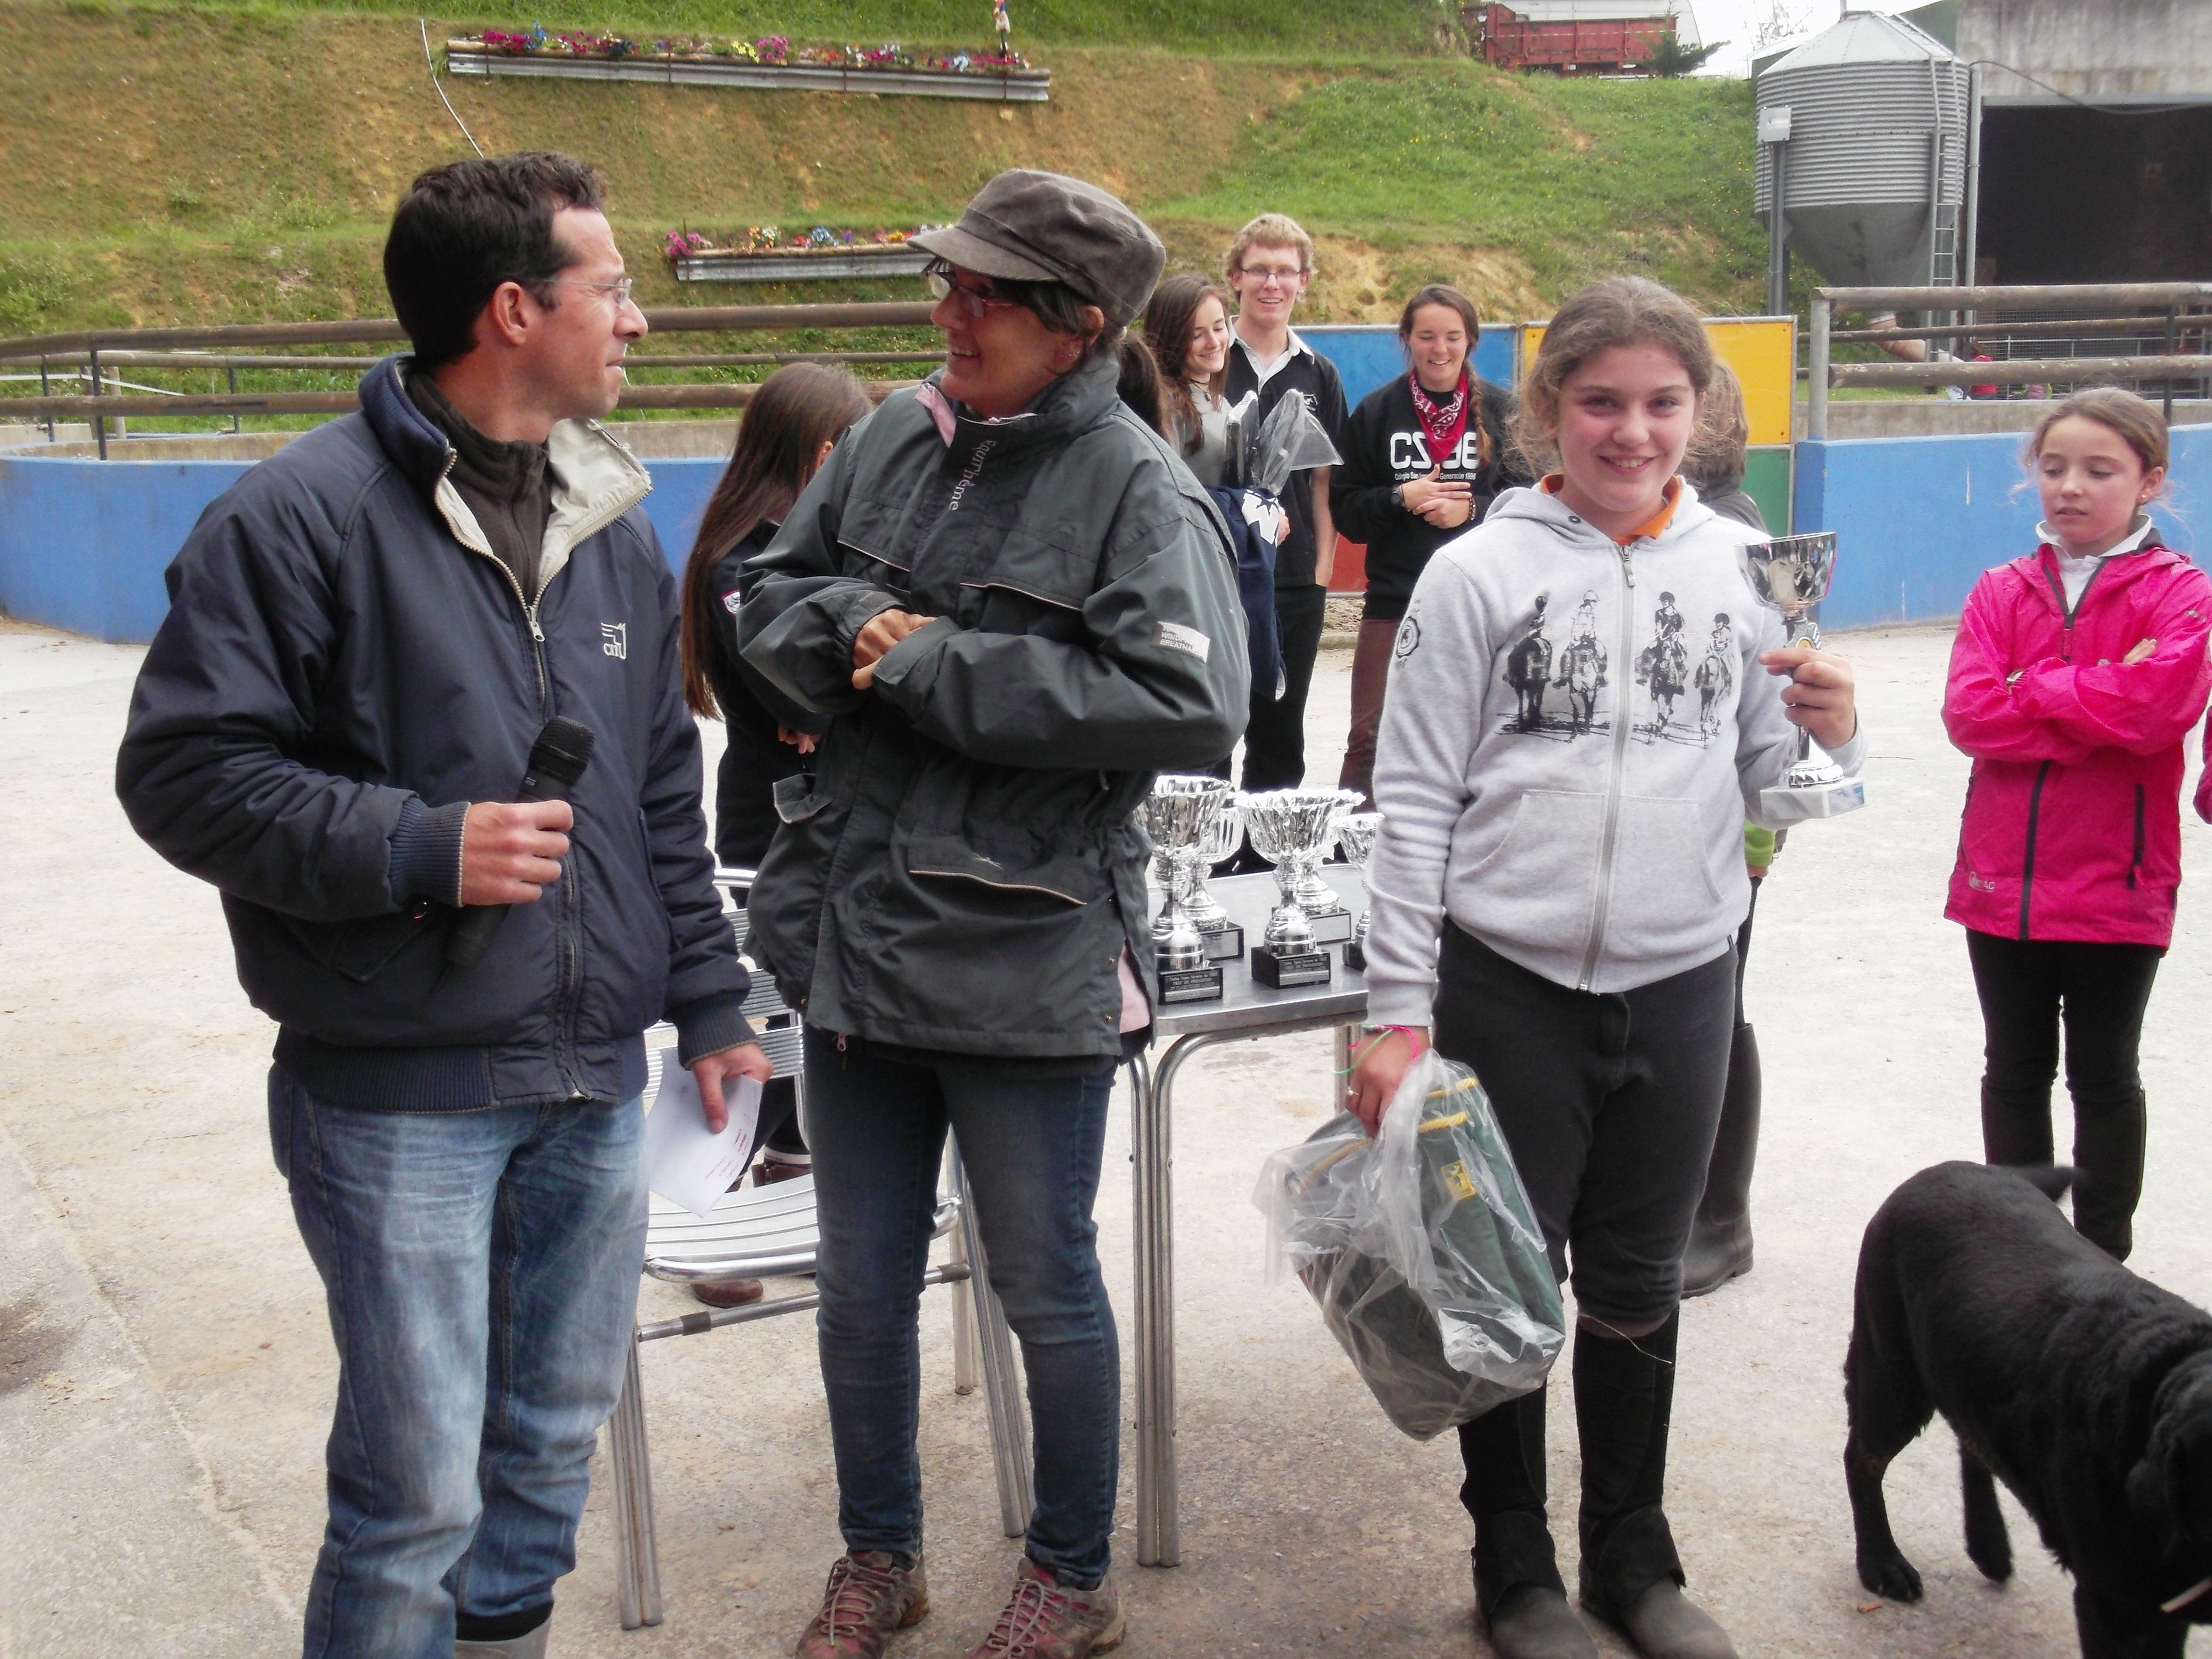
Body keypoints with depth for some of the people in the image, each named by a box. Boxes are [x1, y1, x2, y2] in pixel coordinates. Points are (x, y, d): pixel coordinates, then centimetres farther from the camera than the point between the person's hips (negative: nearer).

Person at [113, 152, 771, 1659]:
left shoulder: (615, 527, 11)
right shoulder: (307, 514, -10)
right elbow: (183, 770, -12)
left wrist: (707, 1001, 17)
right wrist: (417, 846, -20)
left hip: (596, 1084, 7)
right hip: (401, 1096, -6)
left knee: (559, 1440, 17)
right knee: (417, 1491, 0)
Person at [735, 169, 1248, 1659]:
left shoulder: (1139, 487, -13)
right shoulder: (897, 436, 6)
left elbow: (1191, 704, -24)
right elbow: (773, 594, 15)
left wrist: (931, 668, -19)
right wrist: (850, 628, -10)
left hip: (1028, 960, -6)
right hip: (857, 936, 6)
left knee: (1047, 1289, 12)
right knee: (863, 1285, 18)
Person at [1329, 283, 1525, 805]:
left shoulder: (1499, 410, 3)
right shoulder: (1376, 411, 5)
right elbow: (1344, 508, 3)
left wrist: (1473, 509, -15)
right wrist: (1401, 498, -14)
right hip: (1394, 597, 0)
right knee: (1370, 736, -1)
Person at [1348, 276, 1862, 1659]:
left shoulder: (1744, 570, 4)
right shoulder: (1480, 573, -5)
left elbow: (1763, 786, 9)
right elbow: (1416, 803, -5)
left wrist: (1828, 739, -13)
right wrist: (1399, 1015, -7)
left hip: (1682, 987, 3)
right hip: (1509, 986, -2)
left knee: (1639, 1290, 17)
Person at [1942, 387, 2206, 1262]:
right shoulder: (2002, 592, 4)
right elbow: (1968, 713, -10)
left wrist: (2033, 690, -13)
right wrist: (2106, 706, -16)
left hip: (2117, 884, -3)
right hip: (2002, 877, 3)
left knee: (2104, 1075, 11)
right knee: (2016, 1070, 15)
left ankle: (2103, 1257, 25)